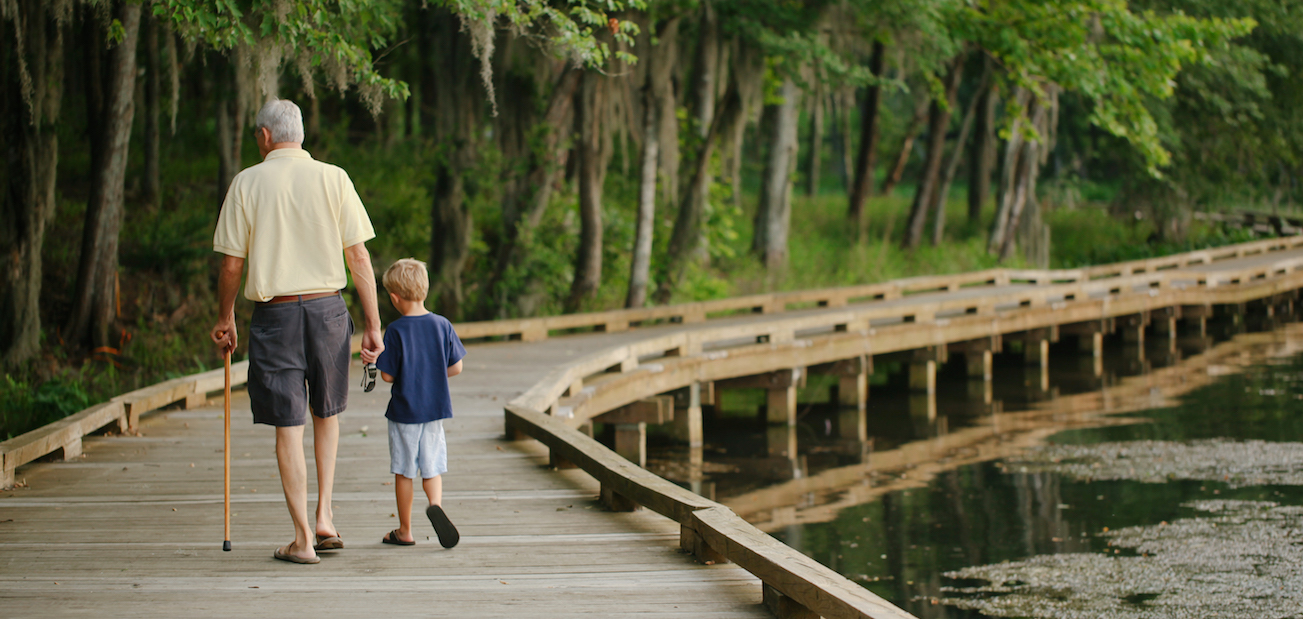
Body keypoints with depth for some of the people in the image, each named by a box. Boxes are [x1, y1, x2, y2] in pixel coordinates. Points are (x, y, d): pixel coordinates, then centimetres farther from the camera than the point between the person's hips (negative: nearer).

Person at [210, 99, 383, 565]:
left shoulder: (247, 183, -2)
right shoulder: (333, 179, 0)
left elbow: (232, 264, -1)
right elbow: (359, 257, -2)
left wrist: (225, 319, 15)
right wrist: (372, 326, 2)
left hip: (275, 312, -2)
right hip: (328, 308, 2)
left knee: (288, 426, 2)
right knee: (326, 413, 21)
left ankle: (302, 539, 2)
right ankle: (324, 516, 14)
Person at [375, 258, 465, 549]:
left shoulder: (396, 331, -15)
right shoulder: (442, 325, -5)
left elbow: (387, 375, -12)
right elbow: (456, 367, -1)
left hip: (404, 410, -3)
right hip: (435, 408, 3)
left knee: (404, 471, 8)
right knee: (432, 466, 13)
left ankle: (404, 531, 16)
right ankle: (435, 503, -17)